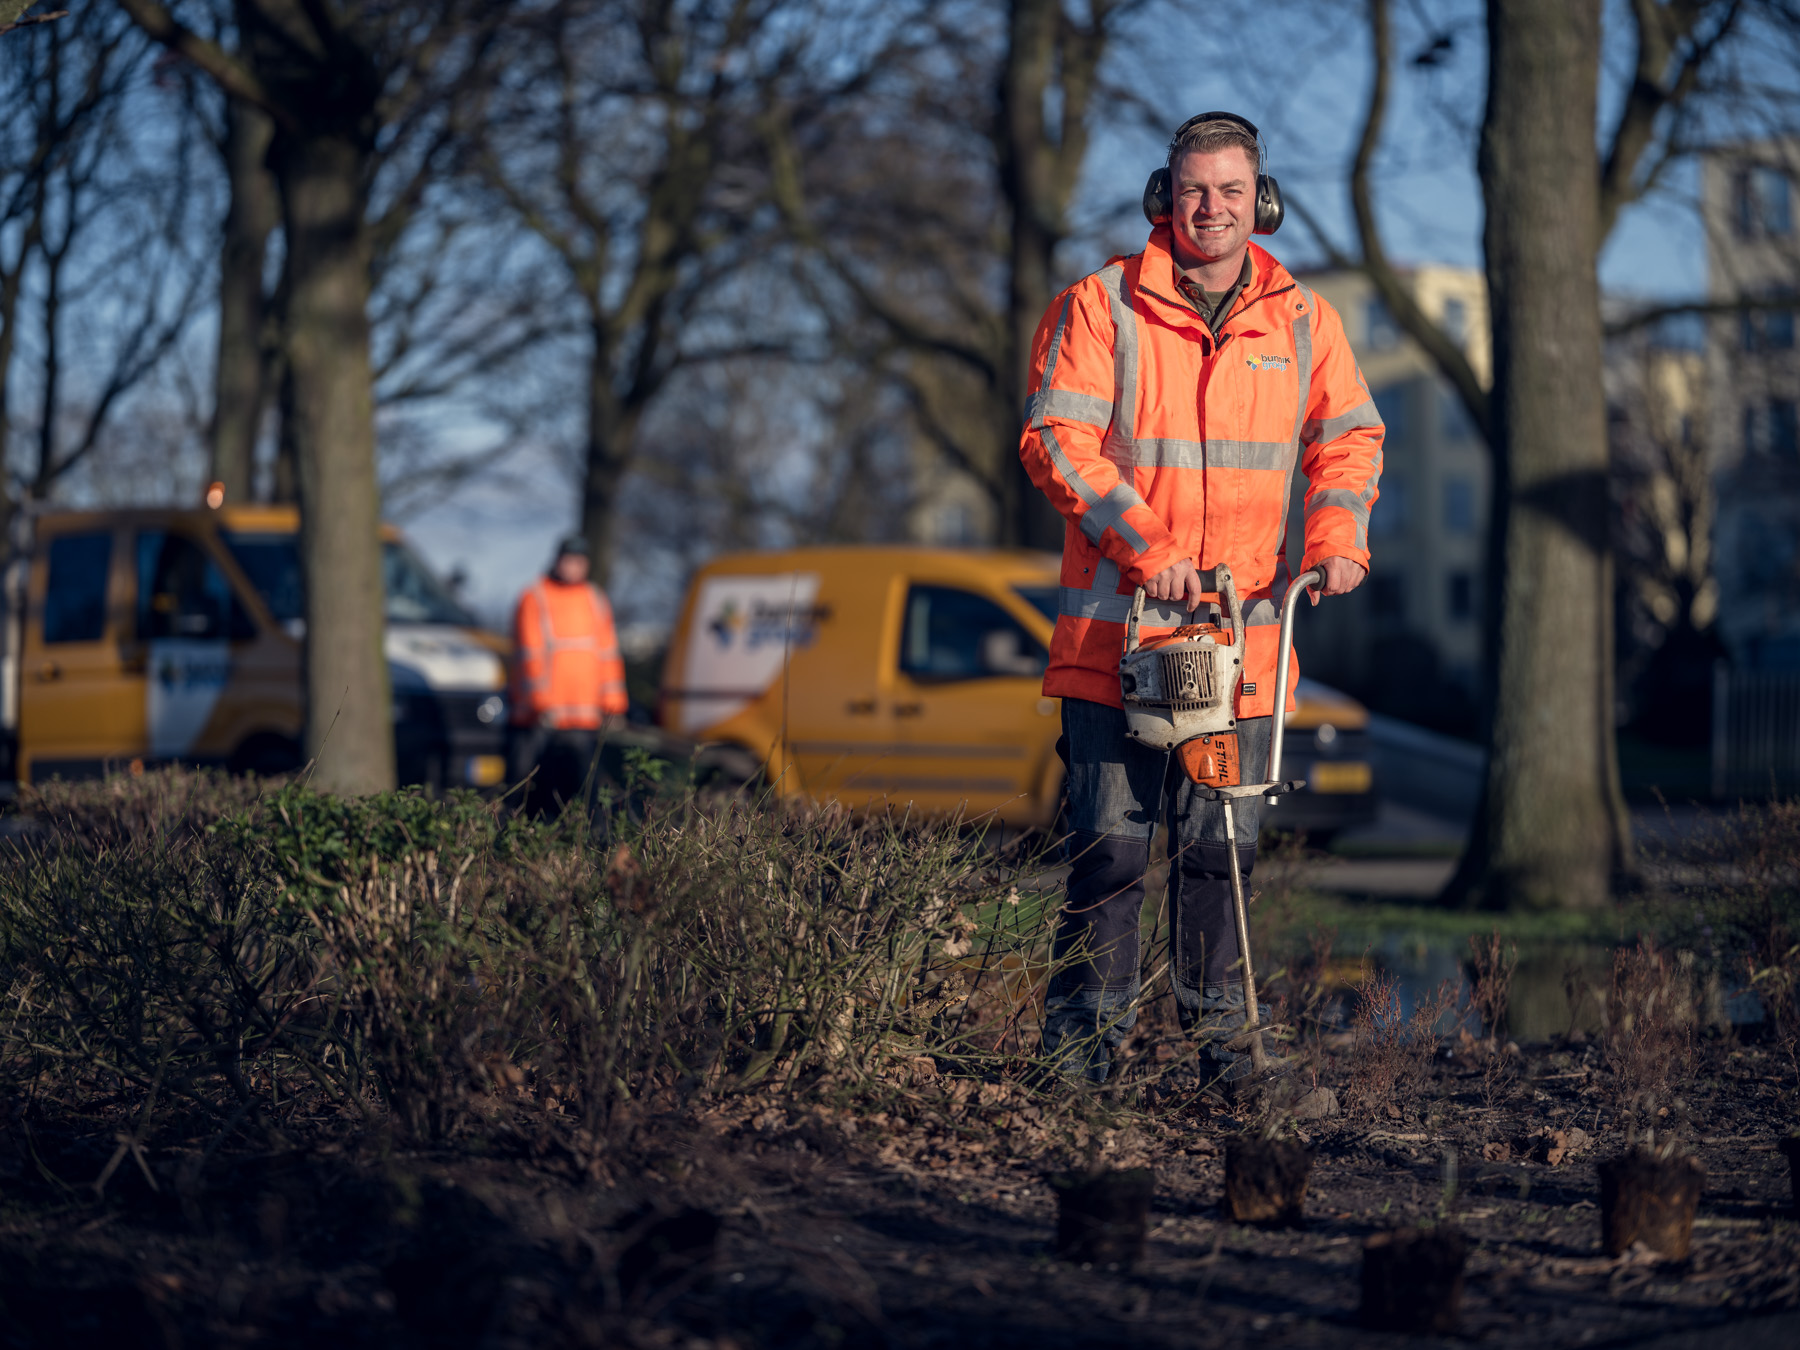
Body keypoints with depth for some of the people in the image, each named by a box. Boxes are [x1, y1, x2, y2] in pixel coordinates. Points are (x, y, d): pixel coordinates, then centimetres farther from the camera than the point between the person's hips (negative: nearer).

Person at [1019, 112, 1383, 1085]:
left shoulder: (1302, 322, 10)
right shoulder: (1100, 308, -3)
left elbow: (1348, 437, 16)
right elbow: (1056, 438, -9)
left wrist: (1338, 536, -2)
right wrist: (1146, 546, -17)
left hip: (1244, 631, 3)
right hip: (1119, 628, -3)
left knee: (1223, 844, 7)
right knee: (1112, 841, -4)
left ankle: (1217, 1028, 16)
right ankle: (1084, 1032, 5)